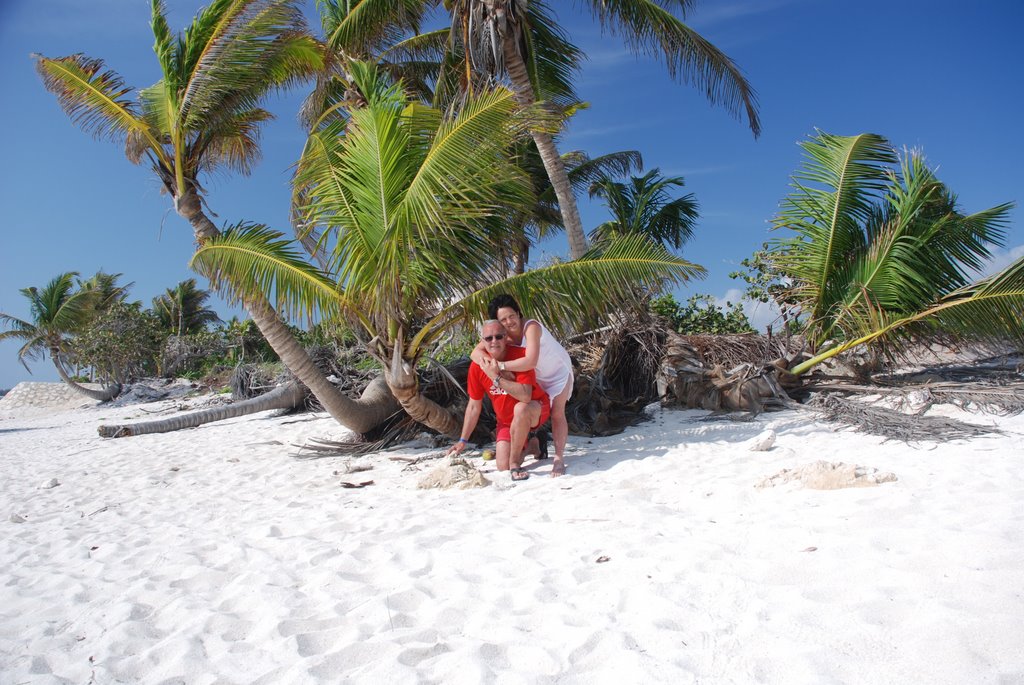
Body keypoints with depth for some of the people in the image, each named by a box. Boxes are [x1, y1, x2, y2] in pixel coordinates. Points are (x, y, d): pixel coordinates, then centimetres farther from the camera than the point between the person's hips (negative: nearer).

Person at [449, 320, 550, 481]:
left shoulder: (521, 355, -24)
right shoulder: (477, 366, -11)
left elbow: (525, 396, -35)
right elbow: (474, 406, -1)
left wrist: (496, 378, -35)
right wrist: (463, 440, -2)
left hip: (535, 409, -4)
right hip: (506, 420, 5)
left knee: (521, 409, -39)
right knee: (503, 467, -7)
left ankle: (515, 463, -20)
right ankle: (528, 445, 26)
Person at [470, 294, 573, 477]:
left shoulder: (531, 327, -39)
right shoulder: (501, 334, -19)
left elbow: (530, 361, -51)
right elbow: (475, 352, -25)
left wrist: (500, 365, -50)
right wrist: (484, 357, -47)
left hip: (558, 371, -6)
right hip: (537, 376, 6)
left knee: (557, 414, -11)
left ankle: (559, 458, -4)